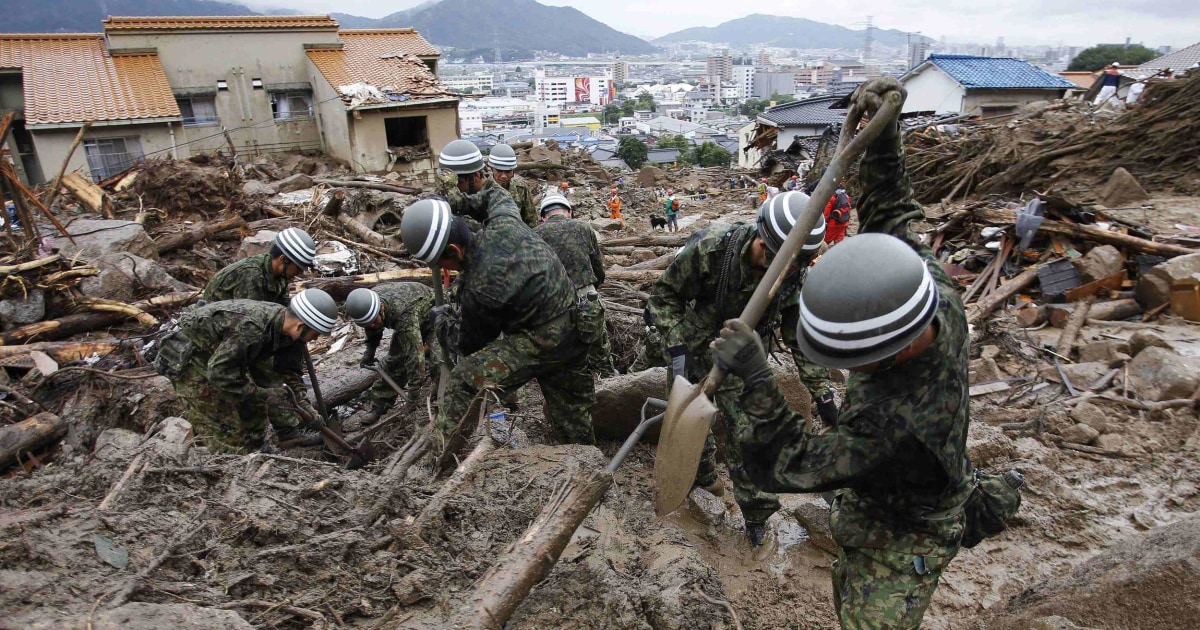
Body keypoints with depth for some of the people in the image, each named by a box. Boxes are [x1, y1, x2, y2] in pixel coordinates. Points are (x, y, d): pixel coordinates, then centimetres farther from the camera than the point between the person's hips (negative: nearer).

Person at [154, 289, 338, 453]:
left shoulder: (287, 329, -11)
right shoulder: (250, 329, -39)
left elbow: (291, 372, -2)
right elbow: (219, 374, -33)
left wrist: (304, 406, -10)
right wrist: (264, 395, -28)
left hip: (218, 354, 8)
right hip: (188, 361, -8)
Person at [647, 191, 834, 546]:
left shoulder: (796, 278, -21)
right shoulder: (711, 249, -31)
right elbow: (665, 293, -17)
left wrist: (823, 394, -9)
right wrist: (676, 347, -27)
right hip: (691, 354, 0)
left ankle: (756, 512, 24)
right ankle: (701, 476, 46)